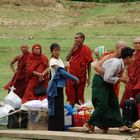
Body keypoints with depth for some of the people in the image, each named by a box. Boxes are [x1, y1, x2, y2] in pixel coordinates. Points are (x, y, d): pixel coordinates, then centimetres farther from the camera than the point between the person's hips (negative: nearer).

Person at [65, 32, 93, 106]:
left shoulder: (86, 49, -8)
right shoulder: (75, 48, 9)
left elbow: (89, 64, -7)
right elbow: (67, 58, 1)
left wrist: (89, 77, -9)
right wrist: (73, 48, -7)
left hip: (81, 76, -5)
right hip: (72, 75, 5)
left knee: (80, 95, 5)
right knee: (70, 94, 9)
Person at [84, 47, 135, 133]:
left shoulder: (122, 64, -1)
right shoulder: (116, 63, -28)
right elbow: (107, 78, -28)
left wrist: (122, 79, -4)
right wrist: (120, 79, -20)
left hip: (107, 83, 9)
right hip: (100, 81, -9)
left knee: (114, 103, 8)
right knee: (102, 105, -11)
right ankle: (89, 124, 0)